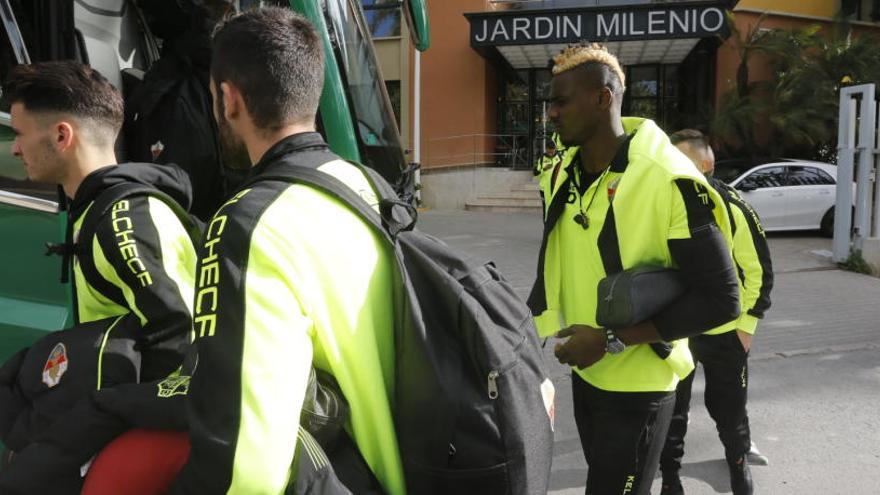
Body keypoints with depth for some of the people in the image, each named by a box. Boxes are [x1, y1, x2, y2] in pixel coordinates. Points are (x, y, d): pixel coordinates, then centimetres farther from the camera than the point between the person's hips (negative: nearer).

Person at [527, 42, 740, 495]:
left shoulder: (669, 179, -22)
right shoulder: (564, 174, 0)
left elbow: (720, 300, -22)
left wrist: (612, 340, -23)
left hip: (637, 385, -7)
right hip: (584, 373, 7)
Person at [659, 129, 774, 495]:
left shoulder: (733, 209, -13)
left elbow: (758, 270, -6)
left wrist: (747, 323, -7)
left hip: (723, 331, -2)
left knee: (727, 407, 13)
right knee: (670, 408, 10)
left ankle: (738, 459, 40)